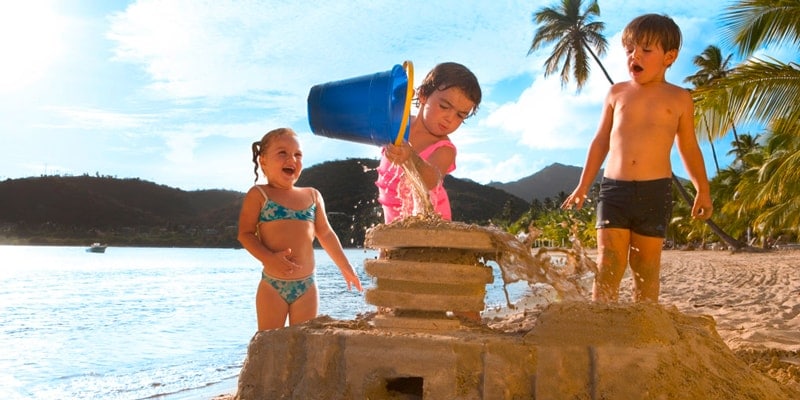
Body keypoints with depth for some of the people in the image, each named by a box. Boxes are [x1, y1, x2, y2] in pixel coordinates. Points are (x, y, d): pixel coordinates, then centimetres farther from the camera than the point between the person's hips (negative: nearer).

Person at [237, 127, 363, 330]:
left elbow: (326, 234, 18)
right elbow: (245, 233, -6)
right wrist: (269, 258, -22)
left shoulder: (313, 196, 10)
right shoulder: (259, 195, -2)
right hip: (272, 285, -4)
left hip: (306, 286, 4)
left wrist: (345, 267, 22)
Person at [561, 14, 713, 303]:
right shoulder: (617, 93, 10)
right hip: (613, 187, 1)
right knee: (608, 265, -4)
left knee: (646, 268, 5)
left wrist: (702, 189, 9)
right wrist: (583, 185, 14)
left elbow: (689, 148, 13)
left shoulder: (679, 99, 6)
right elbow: (601, 141, 15)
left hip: (655, 191, -1)